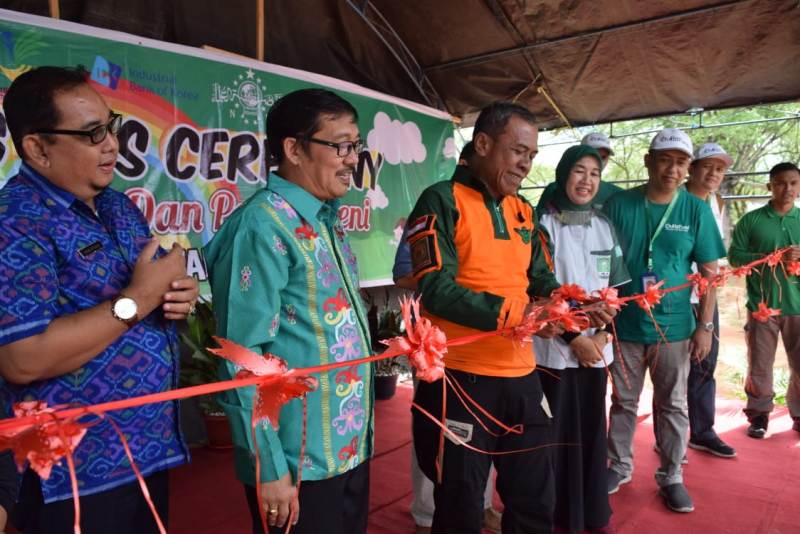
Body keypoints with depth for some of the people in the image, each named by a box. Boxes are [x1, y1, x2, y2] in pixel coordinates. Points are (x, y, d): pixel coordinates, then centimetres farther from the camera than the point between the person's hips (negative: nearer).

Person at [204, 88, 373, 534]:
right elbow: (243, 359, -20)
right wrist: (270, 468, -18)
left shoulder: (327, 220, 8)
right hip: (300, 461, -8)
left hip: (352, 447, 8)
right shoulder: (263, 225, -19)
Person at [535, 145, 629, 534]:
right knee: (561, 430, 2)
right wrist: (574, 338, -10)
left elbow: (613, 287, 12)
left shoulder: (603, 226, 10)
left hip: (596, 345, 5)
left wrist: (602, 334, -2)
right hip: (555, 346, -4)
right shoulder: (545, 224, -6)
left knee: (593, 427, 11)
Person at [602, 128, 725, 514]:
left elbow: (709, 272, 1)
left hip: (674, 327, 0)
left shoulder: (696, 210, -2)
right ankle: (619, 466, 30)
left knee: (673, 405, 12)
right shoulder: (618, 205, -4)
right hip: (624, 324, 0)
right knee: (623, 401, 13)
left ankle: (671, 475, 28)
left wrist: (705, 325, -3)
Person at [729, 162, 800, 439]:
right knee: (759, 365, 6)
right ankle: (759, 415, 20)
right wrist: (772, 257, -16)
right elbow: (735, 256, -6)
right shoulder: (751, 220, 0)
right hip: (761, 305, -2)